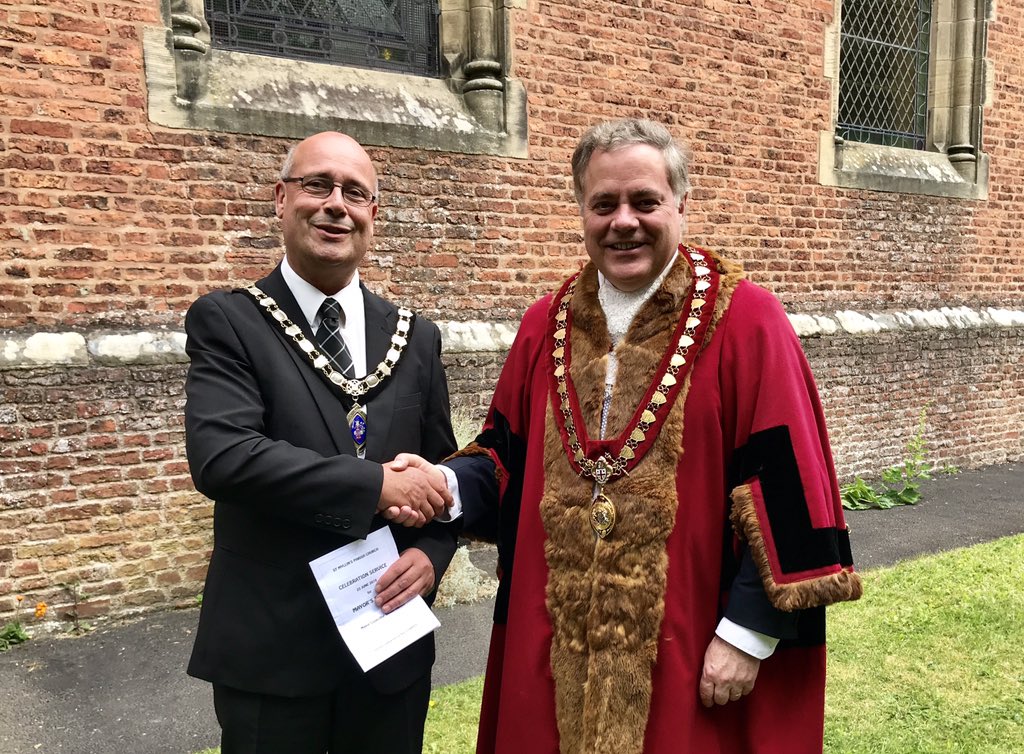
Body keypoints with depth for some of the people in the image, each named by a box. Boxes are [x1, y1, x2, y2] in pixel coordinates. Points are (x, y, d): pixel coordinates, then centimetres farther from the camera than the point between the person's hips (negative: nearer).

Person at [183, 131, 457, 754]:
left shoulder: (416, 337, 5)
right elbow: (221, 456, -21)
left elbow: (443, 471, 10)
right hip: (270, 649, -3)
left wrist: (432, 553, -8)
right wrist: (378, 485, -22)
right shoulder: (227, 322, -6)